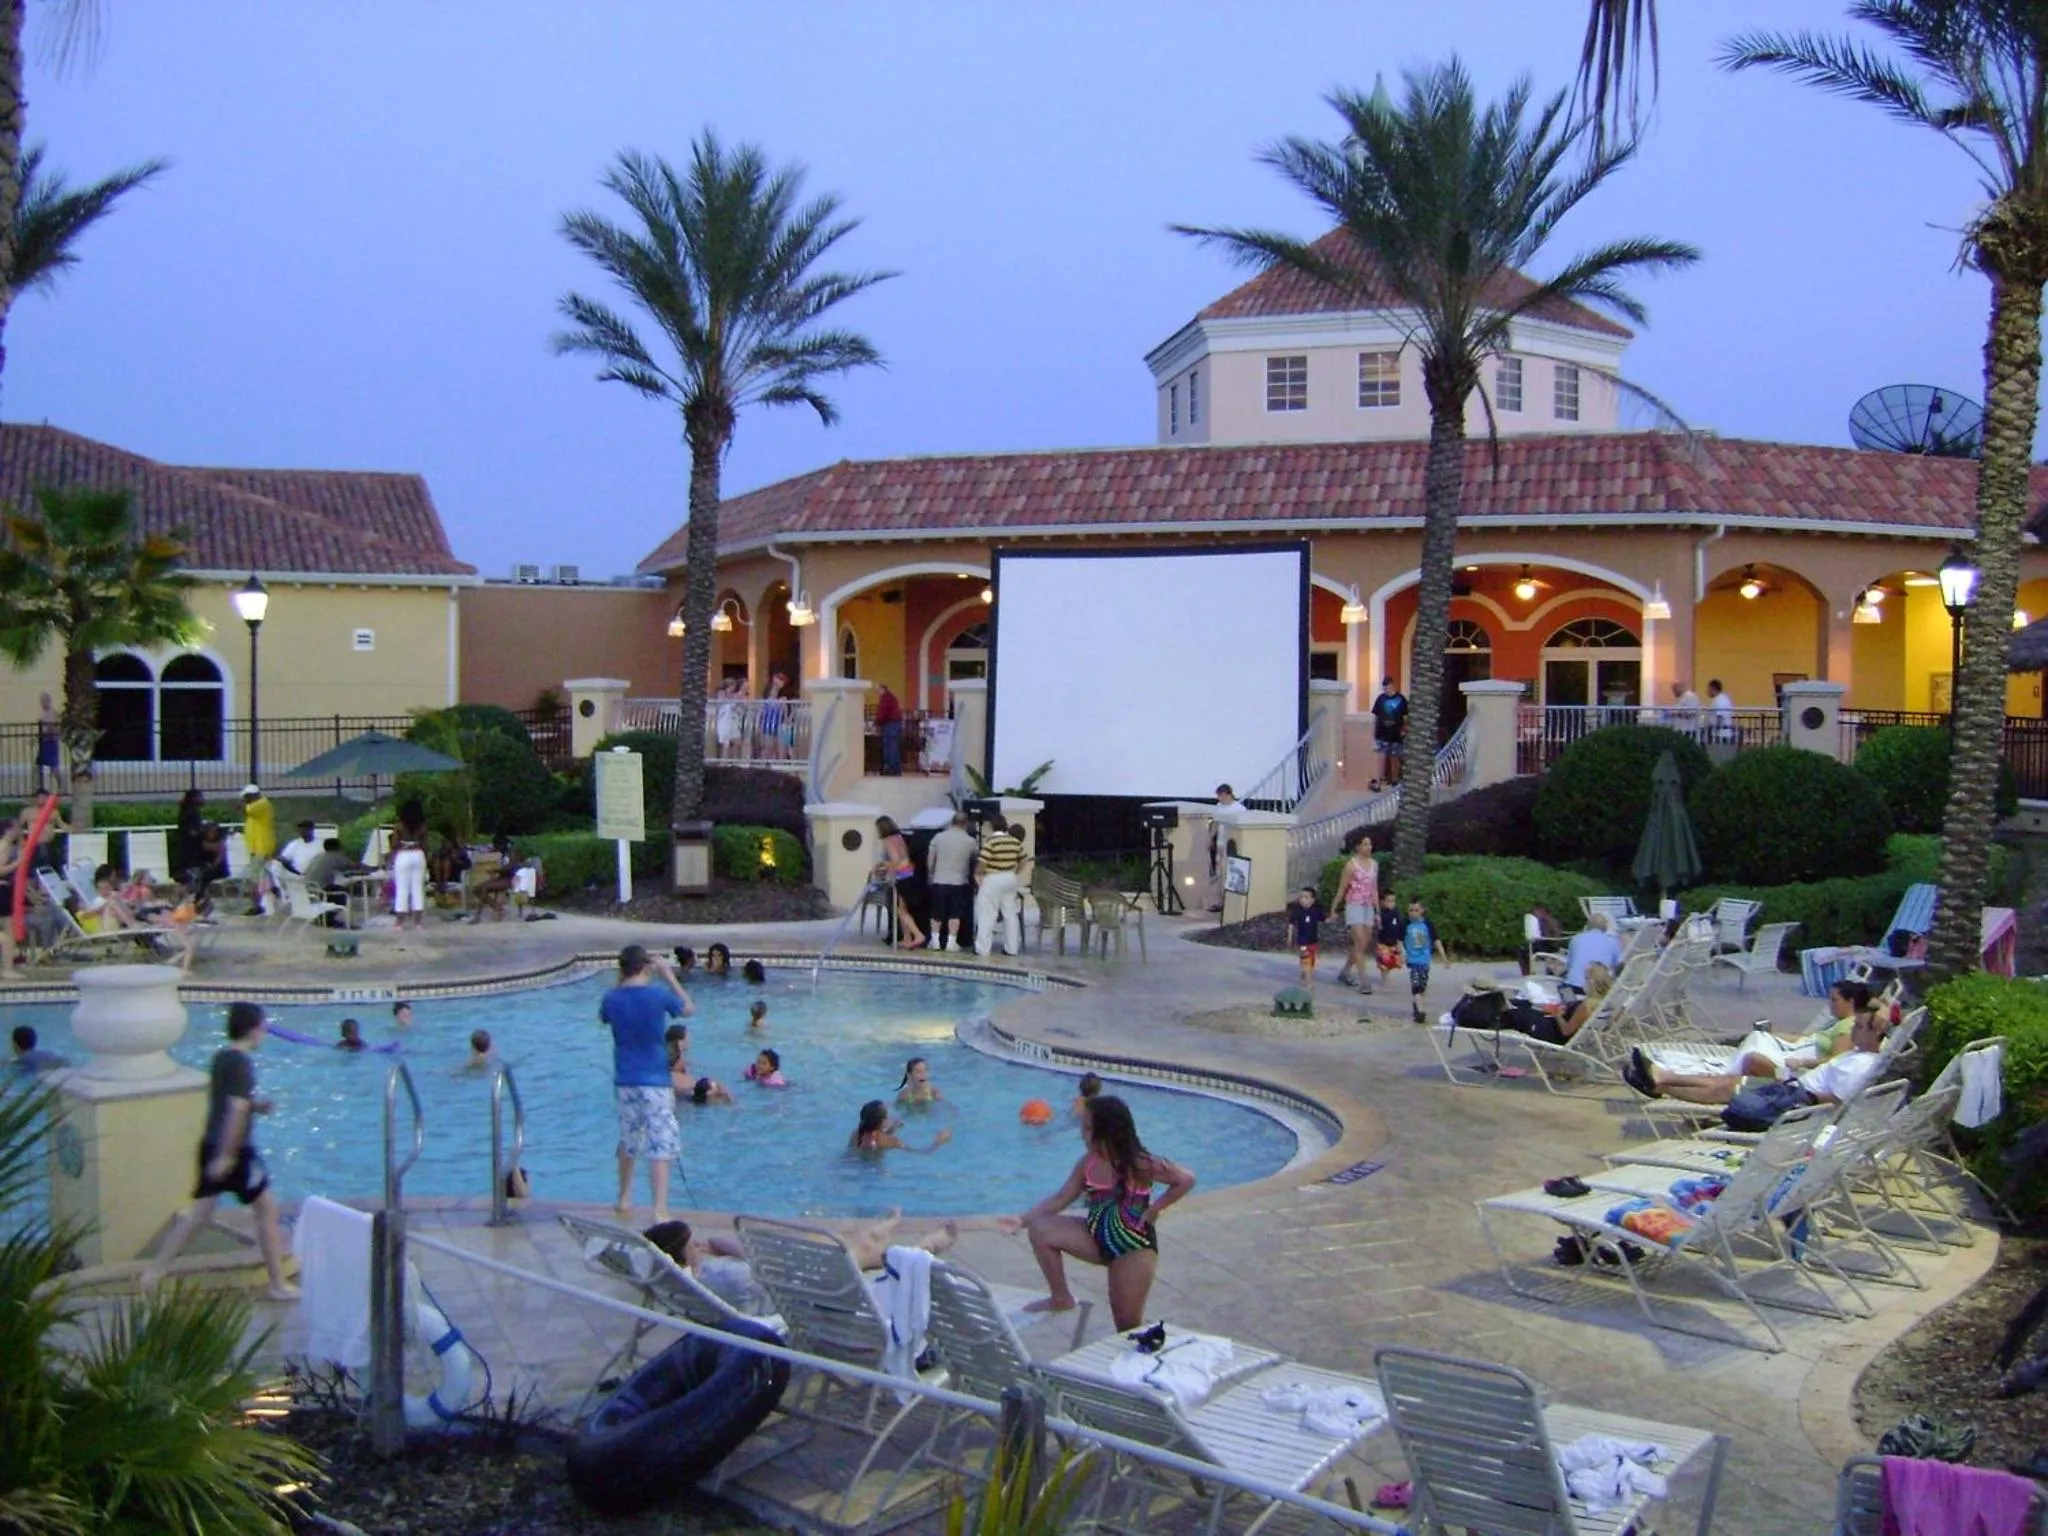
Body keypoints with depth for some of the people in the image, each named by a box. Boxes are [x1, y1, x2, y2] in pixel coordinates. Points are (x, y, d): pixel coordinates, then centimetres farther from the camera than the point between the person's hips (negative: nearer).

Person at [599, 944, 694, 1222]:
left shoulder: (612, 998, -3)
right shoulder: (659, 994, -14)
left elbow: (603, 1017, 21)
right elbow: (689, 1009, 5)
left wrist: (619, 984, 16)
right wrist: (669, 976, 7)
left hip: (624, 1081, 5)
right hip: (654, 1082, -5)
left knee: (628, 1141, 23)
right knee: (660, 1146, -5)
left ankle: (625, 1198, 37)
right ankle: (660, 1211, -14)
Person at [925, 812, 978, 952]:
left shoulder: (938, 837, 1)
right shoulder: (970, 841, -3)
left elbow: (930, 860, 4)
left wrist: (930, 875, 18)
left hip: (939, 881, 2)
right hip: (959, 882, -2)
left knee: (937, 913, 12)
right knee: (955, 914, 5)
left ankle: (935, 940, 15)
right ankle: (951, 942, 3)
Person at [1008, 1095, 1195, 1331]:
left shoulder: (1140, 1165, -21)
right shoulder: (1087, 1163, -5)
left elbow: (1186, 1180, -16)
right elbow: (1061, 1199, 0)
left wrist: (1153, 1209, -15)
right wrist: (1023, 1219, -10)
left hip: (1134, 1246, -5)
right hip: (1096, 1238, 5)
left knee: (1128, 1324, -1)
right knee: (1040, 1229, -12)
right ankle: (1061, 1298, 4)